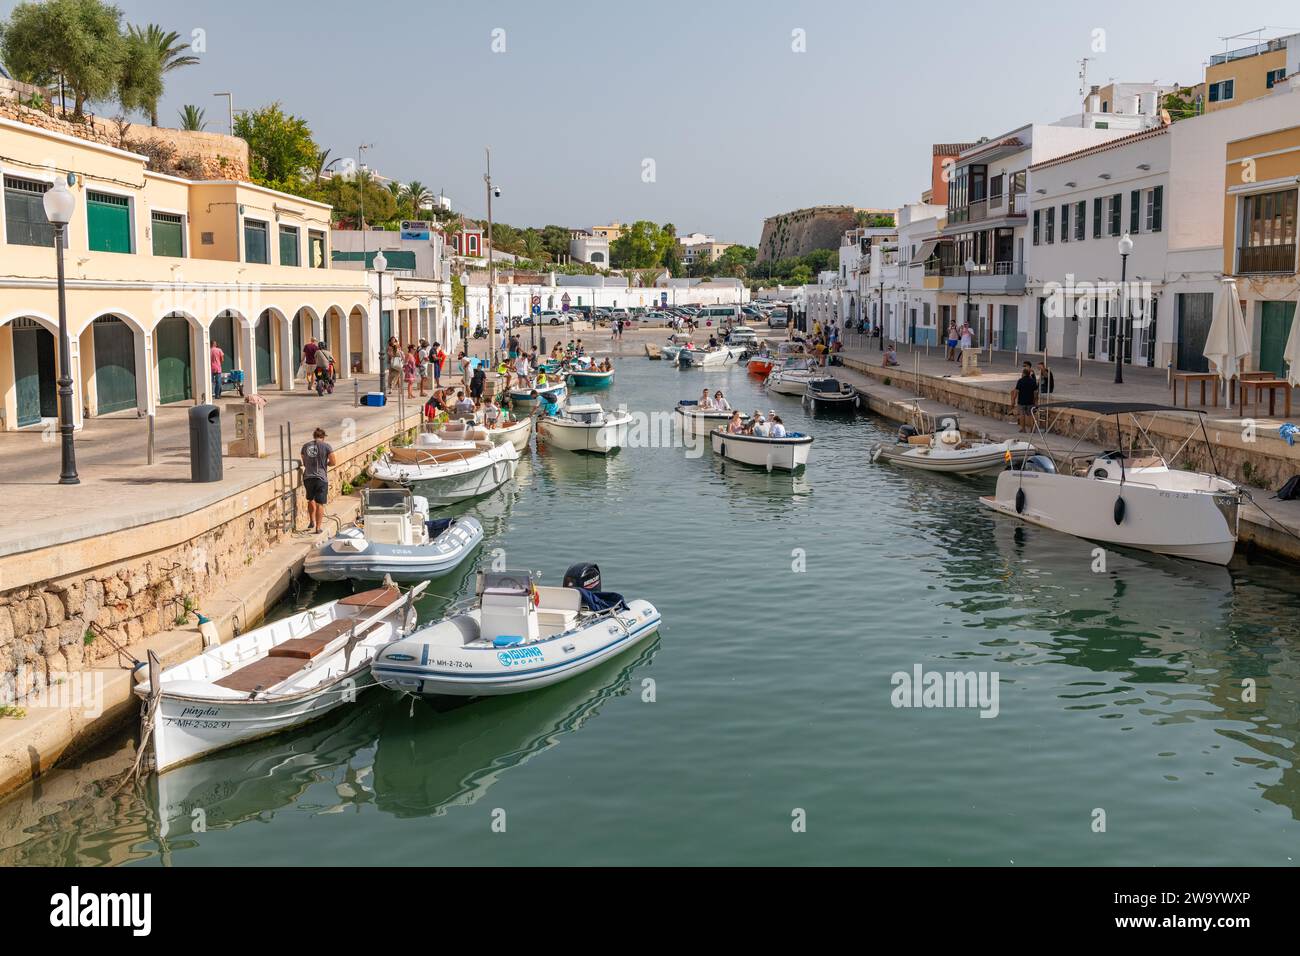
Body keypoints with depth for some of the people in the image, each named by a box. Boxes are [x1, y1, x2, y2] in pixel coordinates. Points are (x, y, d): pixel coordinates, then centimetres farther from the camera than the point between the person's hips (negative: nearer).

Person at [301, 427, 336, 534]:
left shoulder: (305, 446, 7)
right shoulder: (326, 446, -5)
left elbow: (304, 463, 14)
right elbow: (333, 462, -6)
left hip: (308, 477, 3)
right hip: (321, 478, -3)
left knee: (310, 499, 26)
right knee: (320, 503, 3)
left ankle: (312, 521, 27)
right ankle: (318, 528, 3)